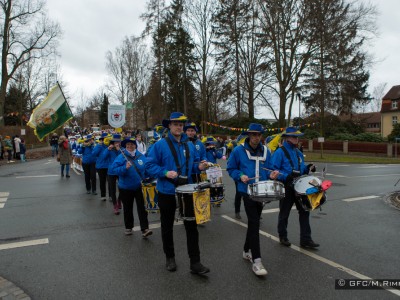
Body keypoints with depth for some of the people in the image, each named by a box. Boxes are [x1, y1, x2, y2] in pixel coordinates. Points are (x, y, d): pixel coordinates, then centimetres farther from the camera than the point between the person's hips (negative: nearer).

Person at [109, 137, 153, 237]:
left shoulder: (141, 156, 0)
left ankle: (145, 229, -2)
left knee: (142, 207, -4)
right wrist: (125, 168, -29)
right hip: (126, 188, -1)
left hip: (139, 187, 1)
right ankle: (128, 227, 32)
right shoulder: (121, 157, -10)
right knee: (128, 208, 14)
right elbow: (113, 169, -17)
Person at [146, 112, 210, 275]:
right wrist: (165, 173, -23)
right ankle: (170, 258, 33)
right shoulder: (160, 145, -8)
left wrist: (199, 166, -7)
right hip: (167, 192, -3)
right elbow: (150, 166, -9)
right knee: (167, 227, 13)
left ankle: (195, 262, 12)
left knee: (191, 226, 2)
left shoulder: (189, 145, 7)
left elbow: (194, 162, 15)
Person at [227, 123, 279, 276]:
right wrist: (240, 176, -16)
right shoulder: (239, 151, -5)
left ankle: (247, 251, 33)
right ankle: (256, 260, -10)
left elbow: (267, 169, 16)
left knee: (254, 222, 15)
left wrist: (271, 175, -6)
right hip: (247, 191, -5)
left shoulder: (266, 151, 8)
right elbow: (231, 168, 1)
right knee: (254, 222, -13)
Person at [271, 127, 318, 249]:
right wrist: (286, 177, -28)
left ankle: (305, 239, 14)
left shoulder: (298, 152, 11)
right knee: (284, 213, 9)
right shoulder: (280, 152, -11)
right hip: (286, 188, -6)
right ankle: (283, 237, 27)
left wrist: (308, 168, -1)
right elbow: (274, 170, -16)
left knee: (304, 211, 5)